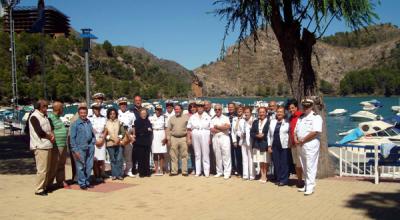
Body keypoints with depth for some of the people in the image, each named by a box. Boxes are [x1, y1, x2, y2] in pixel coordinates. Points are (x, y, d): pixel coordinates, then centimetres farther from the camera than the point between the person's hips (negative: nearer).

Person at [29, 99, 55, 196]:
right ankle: (39, 189, 0)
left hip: (47, 146, 9)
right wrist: (50, 137, -5)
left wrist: (52, 134, -3)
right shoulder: (34, 117, -11)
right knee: (42, 169, -8)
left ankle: (44, 186, 24)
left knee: (47, 168, 15)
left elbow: (49, 128, 19)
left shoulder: (44, 116, 16)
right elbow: (40, 132, -18)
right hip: (40, 147, -9)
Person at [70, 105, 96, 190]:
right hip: (80, 148, -5)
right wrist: (75, 150, -10)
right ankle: (82, 183, 8)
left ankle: (87, 182, 20)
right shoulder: (75, 124, -5)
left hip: (90, 147, 5)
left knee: (89, 166, 8)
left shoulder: (89, 122, 11)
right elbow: (72, 138, -6)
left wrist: (93, 141, 5)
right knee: (81, 167, 0)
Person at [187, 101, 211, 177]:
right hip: (195, 136, 2)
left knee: (205, 154, -3)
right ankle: (198, 171, 9)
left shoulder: (208, 117, 8)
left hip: (205, 136, -2)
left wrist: (210, 138, -6)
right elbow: (189, 129, 11)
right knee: (197, 154, 4)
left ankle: (206, 171, 1)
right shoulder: (192, 117, 13)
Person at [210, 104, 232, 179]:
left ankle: (227, 173, -4)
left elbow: (227, 126, -10)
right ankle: (219, 172, 14)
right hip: (215, 138, 3)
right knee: (217, 156, 5)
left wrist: (217, 126, -4)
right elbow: (212, 130, -1)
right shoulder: (213, 120, 13)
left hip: (224, 137, -3)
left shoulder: (226, 118, 8)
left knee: (226, 155, -5)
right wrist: (222, 128, -7)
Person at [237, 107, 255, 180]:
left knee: (251, 159, -5)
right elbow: (238, 131, 20)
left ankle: (252, 175, 1)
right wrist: (240, 134, 0)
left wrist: (251, 125, -20)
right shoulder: (241, 121, 16)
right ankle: (245, 175, 15)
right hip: (243, 141, 6)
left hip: (250, 142, -6)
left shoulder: (253, 121, -5)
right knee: (244, 159, 9)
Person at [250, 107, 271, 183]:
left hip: (266, 144, -5)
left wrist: (263, 135, -16)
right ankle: (262, 176, 17)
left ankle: (265, 176, 12)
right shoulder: (255, 122, 13)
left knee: (266, 162, 1)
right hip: (257, 145, 5)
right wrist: (257, 135, -8)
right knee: (260, 161, 9)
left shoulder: (269, 122, -6)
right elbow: (251, 133, 9)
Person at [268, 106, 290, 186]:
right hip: (275, 146, 4)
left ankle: (284, 180, 9)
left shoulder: (287, 123, -2)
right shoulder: (272, 122, 12)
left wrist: (289, 144, -8)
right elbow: (269, 134, 13)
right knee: (276, 163, 8)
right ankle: (278, 179, 18)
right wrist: (269, 145, 9)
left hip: (284, 146, -4)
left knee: (284, 164, 0)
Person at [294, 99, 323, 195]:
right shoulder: (300, 118, 18)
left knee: (310, 167, -7)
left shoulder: (316, 117, -6)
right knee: (304, 167, 12)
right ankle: (306, 185, 21)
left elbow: (315, 132, -18)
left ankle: (310, 187, -5)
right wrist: (296, 139, -1)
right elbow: (295, 130, 20)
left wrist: (302, 140, -14)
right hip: (301, 146, 8)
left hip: (311, 145, -8)